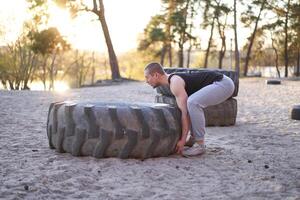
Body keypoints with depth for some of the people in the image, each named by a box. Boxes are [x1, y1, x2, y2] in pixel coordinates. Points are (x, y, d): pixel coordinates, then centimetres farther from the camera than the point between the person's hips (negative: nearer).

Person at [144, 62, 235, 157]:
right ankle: (194, 138, 18)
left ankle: (200, 144, -15)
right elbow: (185, 110, 22)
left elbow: (185, 112, -20)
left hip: (224, 83, -11)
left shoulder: (175, 83, -17)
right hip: (220, 82, 11)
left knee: (193, 103, -28)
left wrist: (183, 139, -17)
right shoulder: (173, 79, 14)